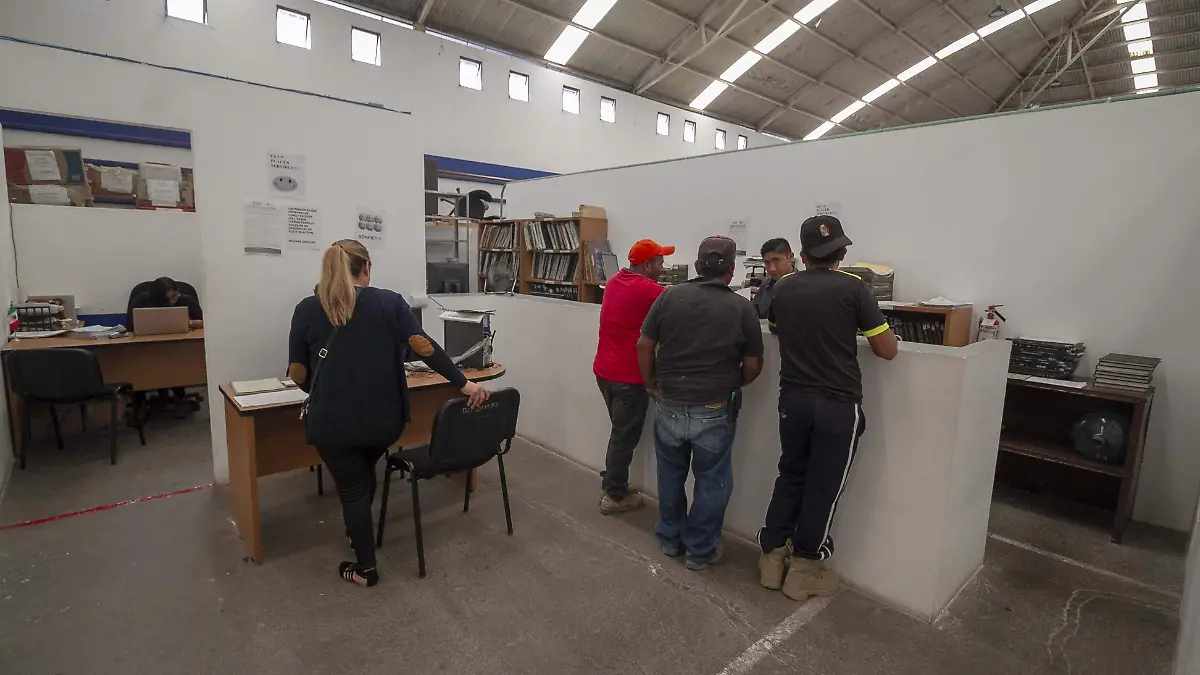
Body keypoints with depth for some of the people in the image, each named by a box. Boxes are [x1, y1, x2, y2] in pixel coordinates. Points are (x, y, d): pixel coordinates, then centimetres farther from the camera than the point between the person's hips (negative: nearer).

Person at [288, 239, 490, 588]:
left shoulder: (306, 309, -3)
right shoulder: (389, 302, -4)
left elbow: (297, 372, 1)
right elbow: (423, 347, -12)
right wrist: (463, 383, -7)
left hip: (334, 423, -1)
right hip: (384, 418, 2)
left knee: (351, 489, 16)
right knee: (365, 472, 30)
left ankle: (365, 568, 30)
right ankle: (358, 531, 51)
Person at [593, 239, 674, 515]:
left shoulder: (614, 282, 9)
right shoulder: (649, 290, -16)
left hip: (604, 370, 8)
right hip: (629, 376, -8)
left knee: (620, 431, 22)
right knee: (626, 436, 6)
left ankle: (610, 483, 32)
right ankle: (614, 496, 17)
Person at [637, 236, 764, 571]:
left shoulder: (669, 297, -4)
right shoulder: (742, 308, -8)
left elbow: (644, 346, -1)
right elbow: (753, 366, -2)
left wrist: (650, 384, 12)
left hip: (669, 406, 3)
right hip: (714, 412, -2)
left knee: (670, 475, 21)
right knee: (711, 482, 15)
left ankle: (670, 538, 37)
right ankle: (700, 550, 27)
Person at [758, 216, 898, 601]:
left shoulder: (783, 289, 3)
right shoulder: (852, 288, -9)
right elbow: (888, 351, -6)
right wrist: (857, 330, 12)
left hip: (793, 399, 4)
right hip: (837, 404, -4)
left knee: (790, 477, 18)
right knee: (824, 486, 9)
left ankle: (772, 557, 25)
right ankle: (804, 570, 21)